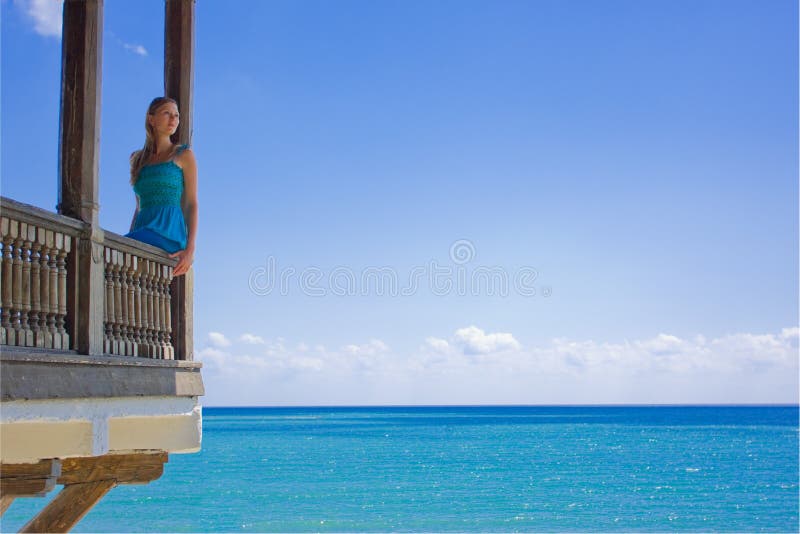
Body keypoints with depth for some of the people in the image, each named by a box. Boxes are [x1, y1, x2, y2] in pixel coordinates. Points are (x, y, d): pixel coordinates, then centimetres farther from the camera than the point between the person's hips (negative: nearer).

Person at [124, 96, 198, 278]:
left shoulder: (184, 155, 10)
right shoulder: (137, 159, 24)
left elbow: (191, 204, 3)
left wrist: (190, 249, -11)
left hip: (168, 231, -4)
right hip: (143, 230, 5)